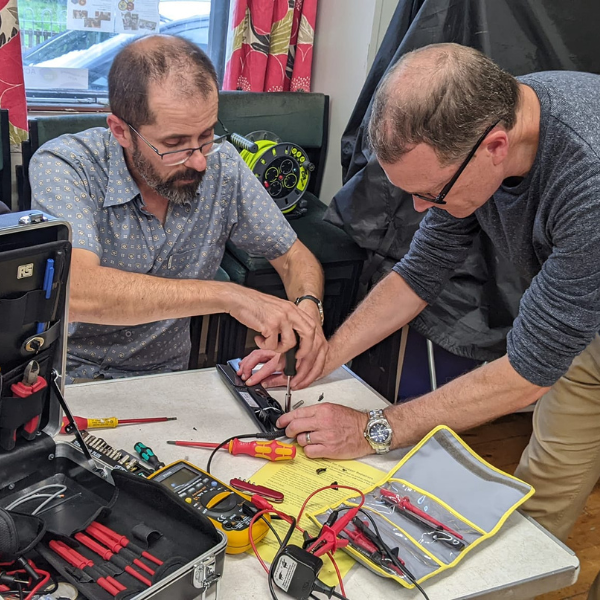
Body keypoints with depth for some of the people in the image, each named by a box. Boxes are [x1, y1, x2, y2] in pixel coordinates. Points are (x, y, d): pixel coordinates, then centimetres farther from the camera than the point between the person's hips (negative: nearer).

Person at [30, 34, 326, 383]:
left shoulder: (222, 164, -7)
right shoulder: (63, 167, -18)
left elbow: (295, 258, 3)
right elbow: (76, 291, -34)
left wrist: (307, 309, -19)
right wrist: (228, 296, -36)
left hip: (167, 377, 3)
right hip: (71, 379, -3)